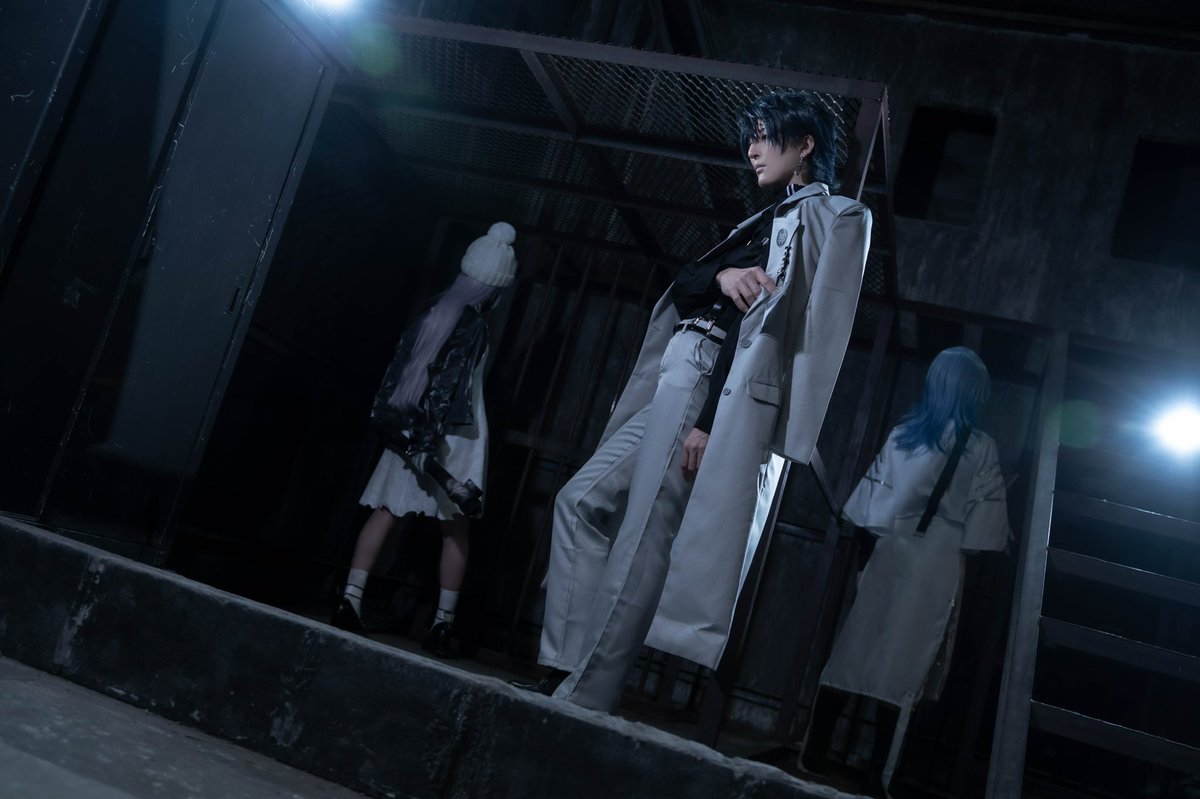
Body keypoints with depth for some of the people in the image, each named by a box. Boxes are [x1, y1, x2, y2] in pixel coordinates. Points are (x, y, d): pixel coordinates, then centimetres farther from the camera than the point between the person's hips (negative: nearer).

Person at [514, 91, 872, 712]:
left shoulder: (830, 217, 1)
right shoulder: (766, 221, 27)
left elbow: (771, 319, -13)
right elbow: (682, 288, 15)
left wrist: (708, 419, -21)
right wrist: (720, 274, -9)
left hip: (717, 387, -9)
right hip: (679, 382, 9)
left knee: (643, 543, -11)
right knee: (582, 501, 3)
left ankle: (584, 699, -2)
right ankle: (565, 667, 4)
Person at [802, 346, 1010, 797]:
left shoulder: (903, 432, 4)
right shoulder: (981, 448, -4)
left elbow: (870, 502, 3)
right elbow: (983, 529, -5)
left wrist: (873, 538, 11)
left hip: (890, 553, 2)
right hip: (938, 566, -2)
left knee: (853, 652, 7)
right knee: (903, 667, 3)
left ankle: (816, 752, 12)